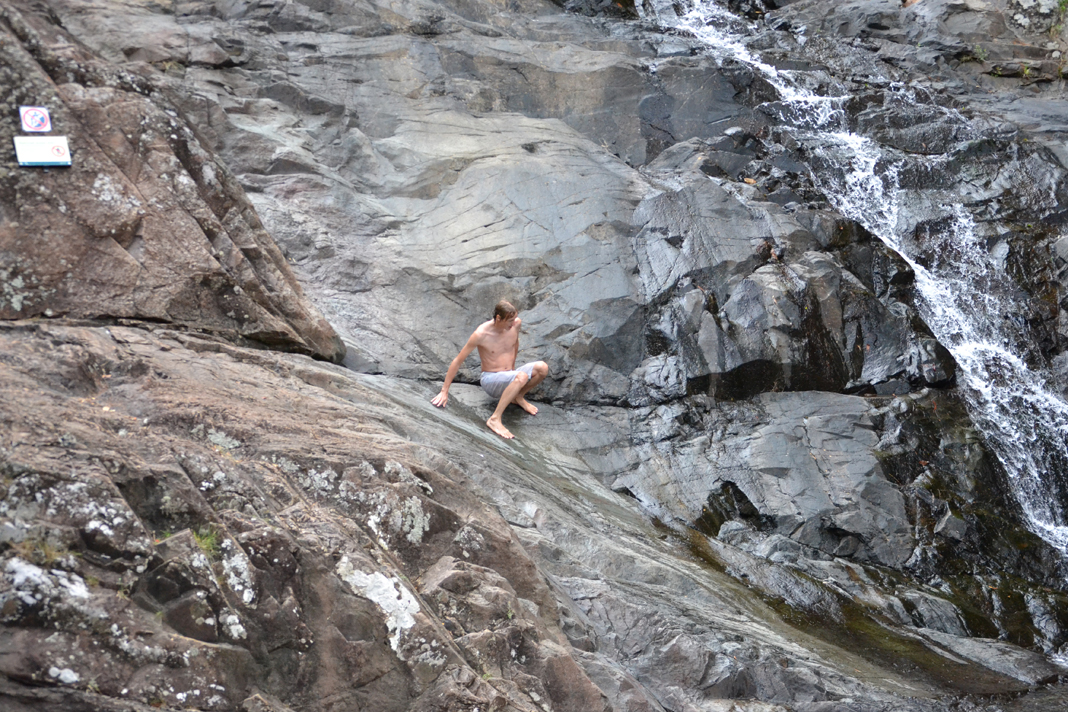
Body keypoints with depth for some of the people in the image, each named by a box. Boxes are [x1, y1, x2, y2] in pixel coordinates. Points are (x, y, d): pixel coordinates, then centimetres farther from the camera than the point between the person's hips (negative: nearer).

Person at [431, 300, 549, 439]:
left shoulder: (516, 323, -7)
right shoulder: (481, 334, -21)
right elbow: (458, 361, -13)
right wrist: (444, 391, -12)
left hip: (508, 376, 6)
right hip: (491, 380, -6)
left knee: (542, 367, -22)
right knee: (522, 377, -37)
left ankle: (519, 397, 4)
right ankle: (495, 419, -34)